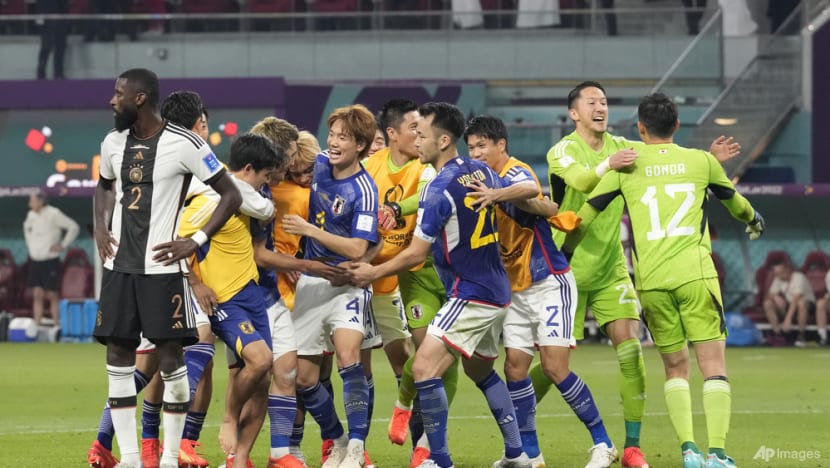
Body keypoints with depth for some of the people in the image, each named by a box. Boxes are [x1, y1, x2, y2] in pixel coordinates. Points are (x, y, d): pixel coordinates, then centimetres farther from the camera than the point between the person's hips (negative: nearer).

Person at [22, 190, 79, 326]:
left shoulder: (54, 214, -12)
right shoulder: (31, 215, 8)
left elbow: (74, 227, -11)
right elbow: (27, 227, 31)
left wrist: (63, 245, -11)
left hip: (50, 261, -5)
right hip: (35, 261, 5)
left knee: (52, 295, 0)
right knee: (37, 294, 2)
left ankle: (56, 324, 7)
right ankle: (36, 324, 2)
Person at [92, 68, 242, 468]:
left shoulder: (184, 145, -11)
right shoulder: (113, 143, 8)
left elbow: (231, 195, -5)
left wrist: (196, 241, -12)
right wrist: (100, 229, 11)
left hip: (162, 266, -6)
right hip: (119, 266, 6)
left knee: (171, 357, -3)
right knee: (118, 356, 2)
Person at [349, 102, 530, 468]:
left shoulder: (439, 189, -18)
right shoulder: (481, 172, 5)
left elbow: (416, 254, -16)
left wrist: (373, 273, -3)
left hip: (470, 297, -9)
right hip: (497, 292, 9)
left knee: (424, 368, -12)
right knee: (481, 370, 24)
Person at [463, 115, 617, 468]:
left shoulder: (516, 173, -17)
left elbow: (529, 190, -41)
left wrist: (497, 195, -61)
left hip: (549, 283, -8)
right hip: (517, 290, 8)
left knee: (554, 366, -12)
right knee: (515, 368, 0)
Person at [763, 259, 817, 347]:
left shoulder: (798, 278, -26)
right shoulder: (778, 280, -4)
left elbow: (796, 300, -34)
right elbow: (769, 295, -4)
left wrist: (788, 319, -42)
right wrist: (775, 297, -29)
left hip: (808, 304, -6)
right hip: (789, 305, 6)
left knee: (801, 302, -41)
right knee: (768, 303, -15)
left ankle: (801, 336, -27)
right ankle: (778, 334, -11)